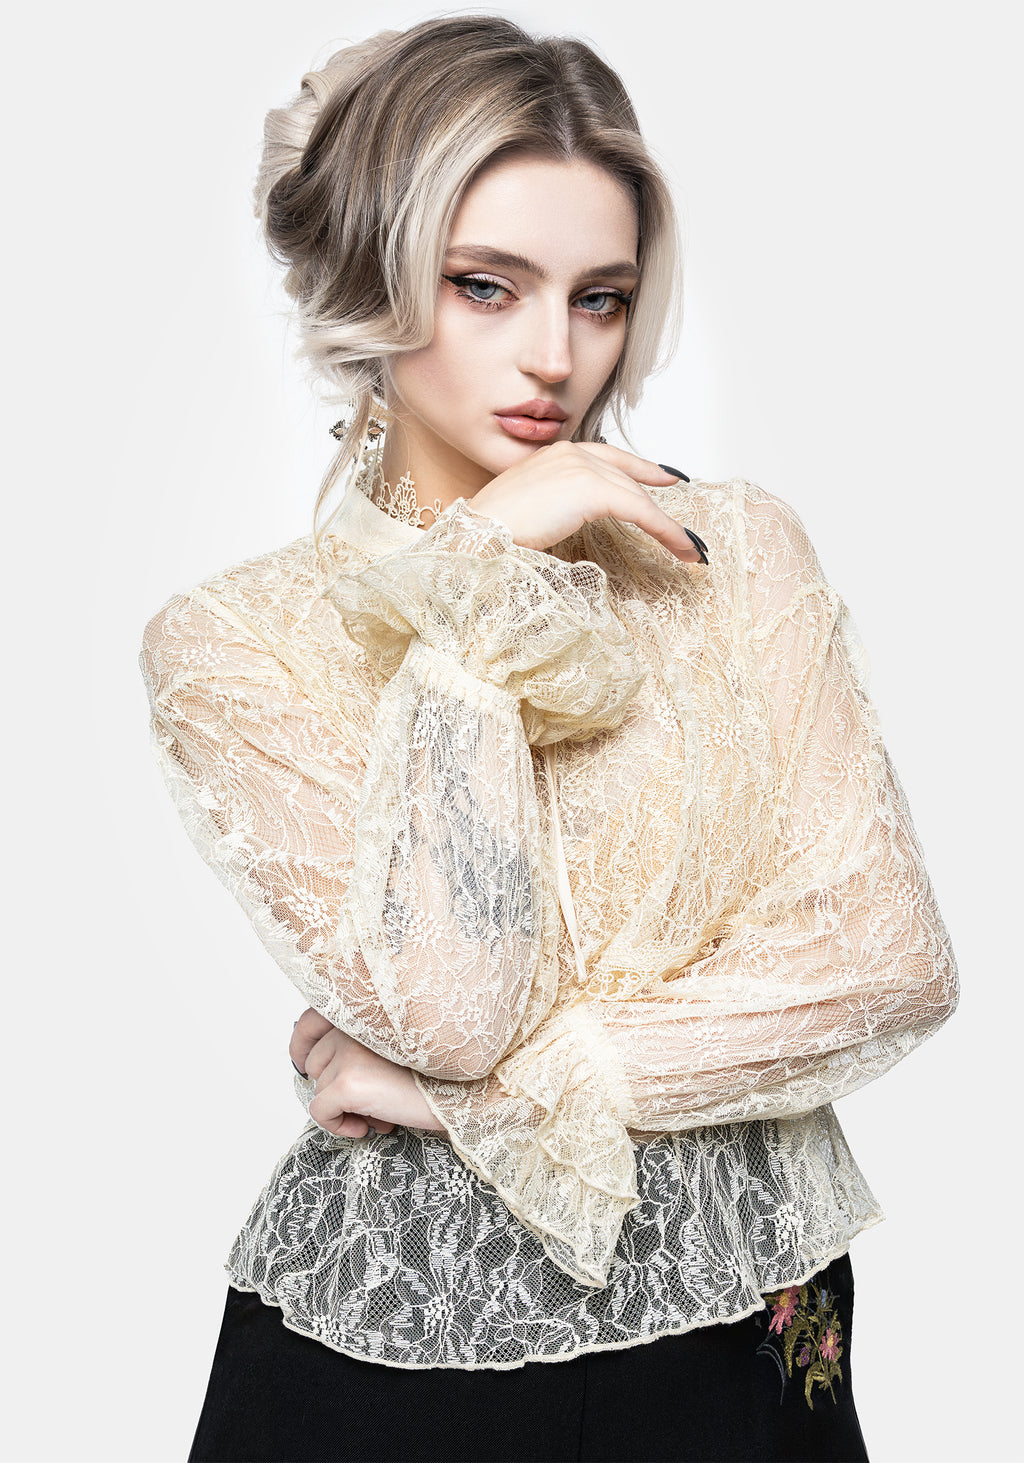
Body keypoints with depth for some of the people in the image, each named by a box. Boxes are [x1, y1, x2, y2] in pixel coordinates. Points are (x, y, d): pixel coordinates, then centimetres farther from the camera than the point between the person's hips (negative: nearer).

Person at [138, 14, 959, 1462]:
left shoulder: (734, 548, -3)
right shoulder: (236, 643, -8)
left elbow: (892, 957, -10)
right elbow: (450, 1004, -21)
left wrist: (502, 1082, -14)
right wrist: (488, 577, -20)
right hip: (399, 1342, -1)